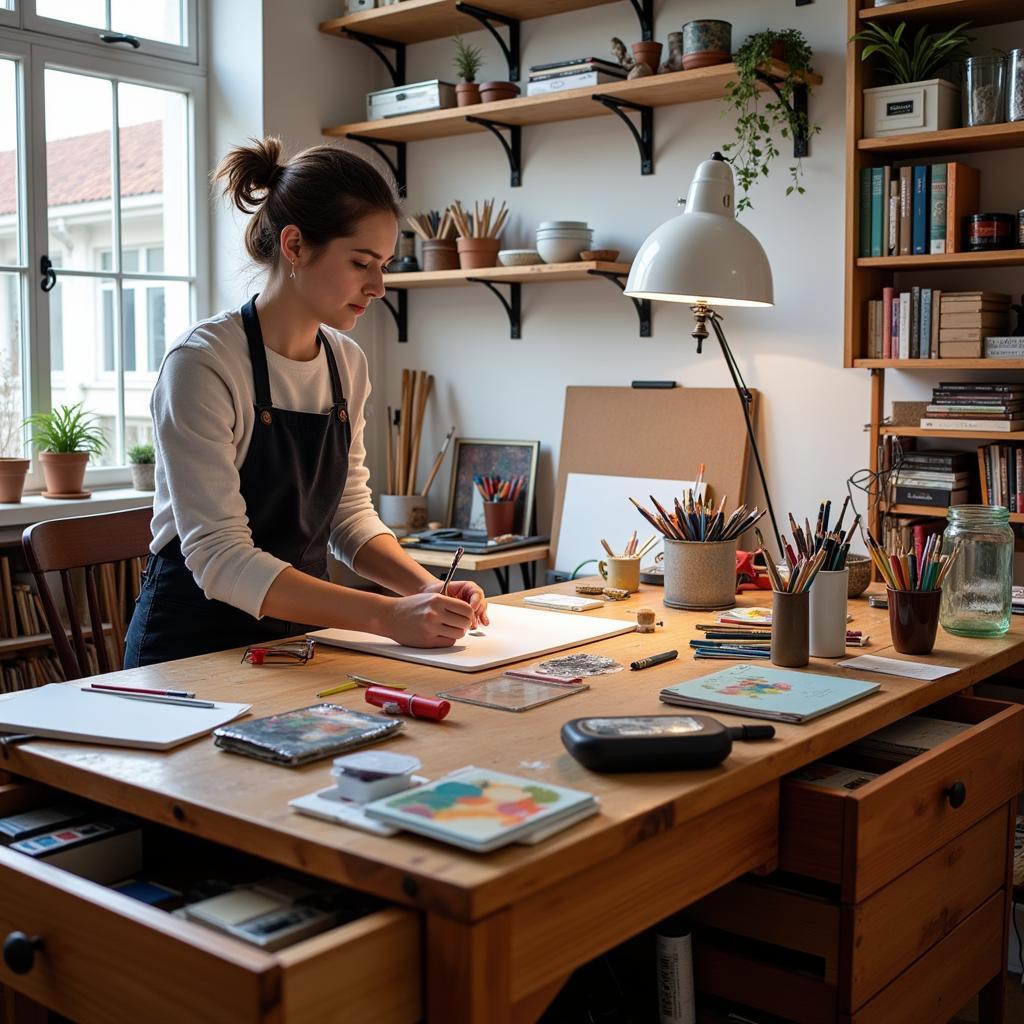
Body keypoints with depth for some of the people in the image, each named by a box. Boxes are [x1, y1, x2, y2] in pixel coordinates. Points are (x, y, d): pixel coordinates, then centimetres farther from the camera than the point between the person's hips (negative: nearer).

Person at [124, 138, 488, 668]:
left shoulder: (347, 363, 6)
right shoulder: (203, 362, -15)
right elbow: (219, 558, -21)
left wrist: (426, 587, -6)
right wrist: (389, 615, -28)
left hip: (301, 632, 6)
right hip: (196, 642, -5)